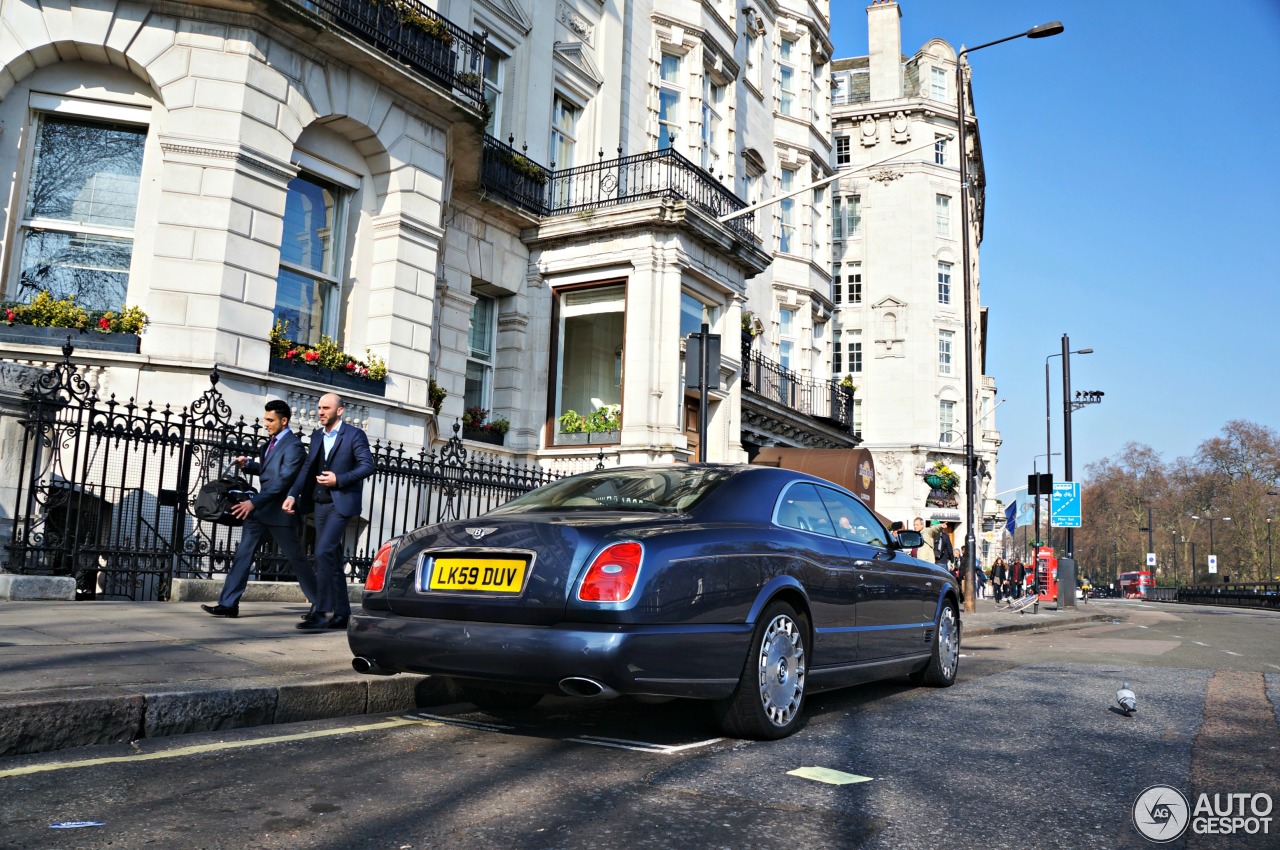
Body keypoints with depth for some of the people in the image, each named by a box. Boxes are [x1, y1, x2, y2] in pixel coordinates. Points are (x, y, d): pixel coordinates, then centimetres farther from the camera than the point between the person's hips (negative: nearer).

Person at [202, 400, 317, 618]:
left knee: (296, 558, 2)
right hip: (259, 509, 8)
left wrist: (254, 501, -26)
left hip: (279, 511, -8)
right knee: (243, 554, 2)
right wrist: (248, 464, 3)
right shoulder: (272, 441, 13)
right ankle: (228, 604, 4)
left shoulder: (293, 446, -15)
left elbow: (283, 480, -23)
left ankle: (319, 602, 17)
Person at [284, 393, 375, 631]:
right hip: (321, 503, 7)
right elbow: (308, 467, 12)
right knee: (332, 558, 10)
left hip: (341, 503, -7)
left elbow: (368, 466, -11)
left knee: (324, 552, -17)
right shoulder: (317, 436, 15)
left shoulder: (354, 435, -5)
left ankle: (323, 613, -14)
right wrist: (293, 494, 1)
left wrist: (339, 479, -18)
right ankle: (342, 614, 17)